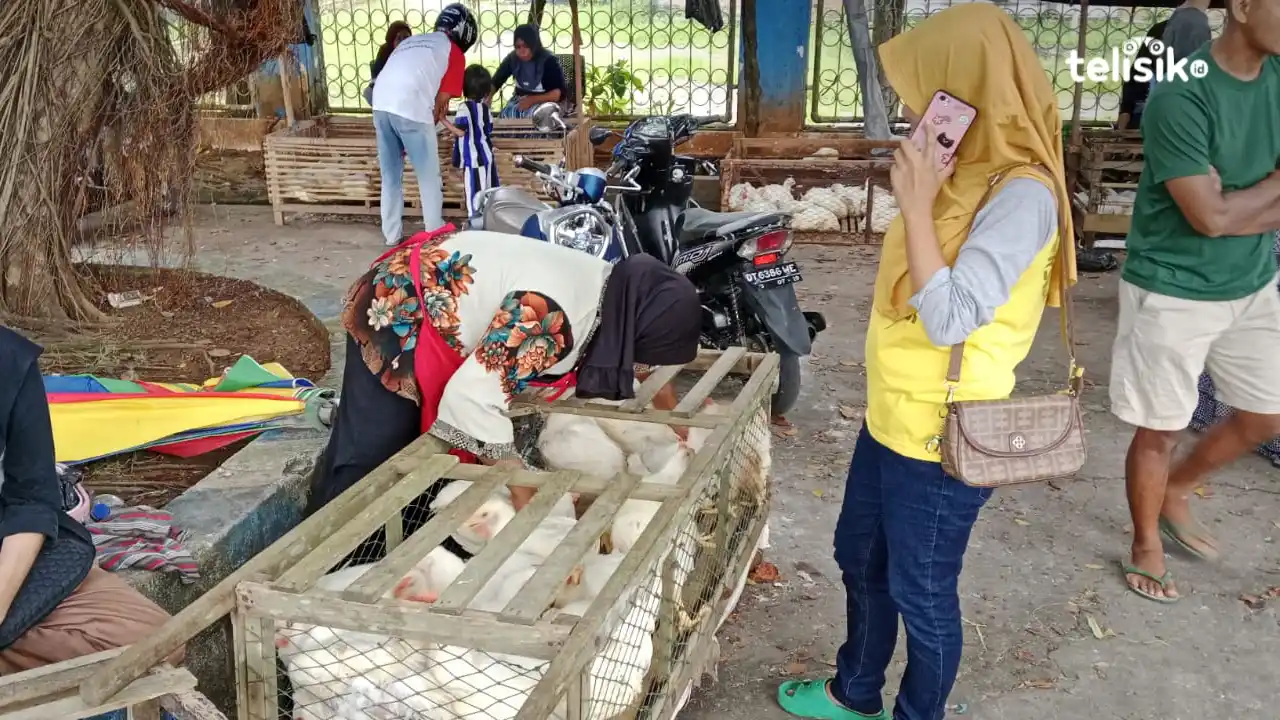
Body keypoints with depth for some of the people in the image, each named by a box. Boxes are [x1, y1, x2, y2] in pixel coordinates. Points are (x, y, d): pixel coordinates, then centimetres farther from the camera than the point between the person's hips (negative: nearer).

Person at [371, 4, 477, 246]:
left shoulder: (411, 40, 30)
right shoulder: (454, 52, 12)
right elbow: (442, 100, 8)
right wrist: (431, 123, 23)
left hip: (381, 104, 6)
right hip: (410, 108, -6)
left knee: (390, 176, 17)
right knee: (429, 177, 9)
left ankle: (391, 235, 23)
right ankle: (435, 233, 17)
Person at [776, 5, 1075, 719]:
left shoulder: (1021, 192, -23)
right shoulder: (968, 170, 6)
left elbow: (948, 319, -30)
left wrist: (917, 204, -27)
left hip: (940, 437, -10)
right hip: (892, 418, 10)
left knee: (921, 594, 10)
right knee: (860, 560, 25)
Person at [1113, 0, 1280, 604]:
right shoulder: (1181, 96, -22)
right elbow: (1211, 217, -21)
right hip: (1174, 292, -7)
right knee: (1160, 430, 7)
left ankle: (1174, 493, 38)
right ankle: (1147, 545, 29)